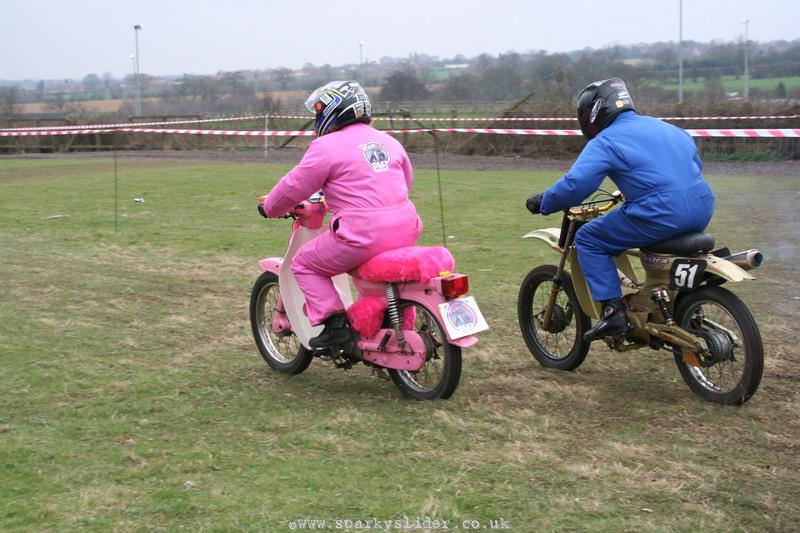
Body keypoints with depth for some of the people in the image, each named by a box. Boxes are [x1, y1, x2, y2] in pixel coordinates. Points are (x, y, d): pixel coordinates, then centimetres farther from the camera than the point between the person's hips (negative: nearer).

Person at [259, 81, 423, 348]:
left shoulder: (327, 146, -2)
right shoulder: (390, 142, 18)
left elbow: (294, 186, 2)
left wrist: (269, 208, 20)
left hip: (362, 235, -7)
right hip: (405, 232, 7)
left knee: (304, 264, 11)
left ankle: (334, 323, -1)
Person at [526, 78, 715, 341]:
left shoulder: (606, 141, -1)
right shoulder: (666, 127, 22)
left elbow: (575, 184, -12)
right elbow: (696, 163, 33)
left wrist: (543, 202, 4)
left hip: (662, 215, -8)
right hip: (702, 210, 8)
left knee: (588, 239, 4)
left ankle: (613, 312, -3)